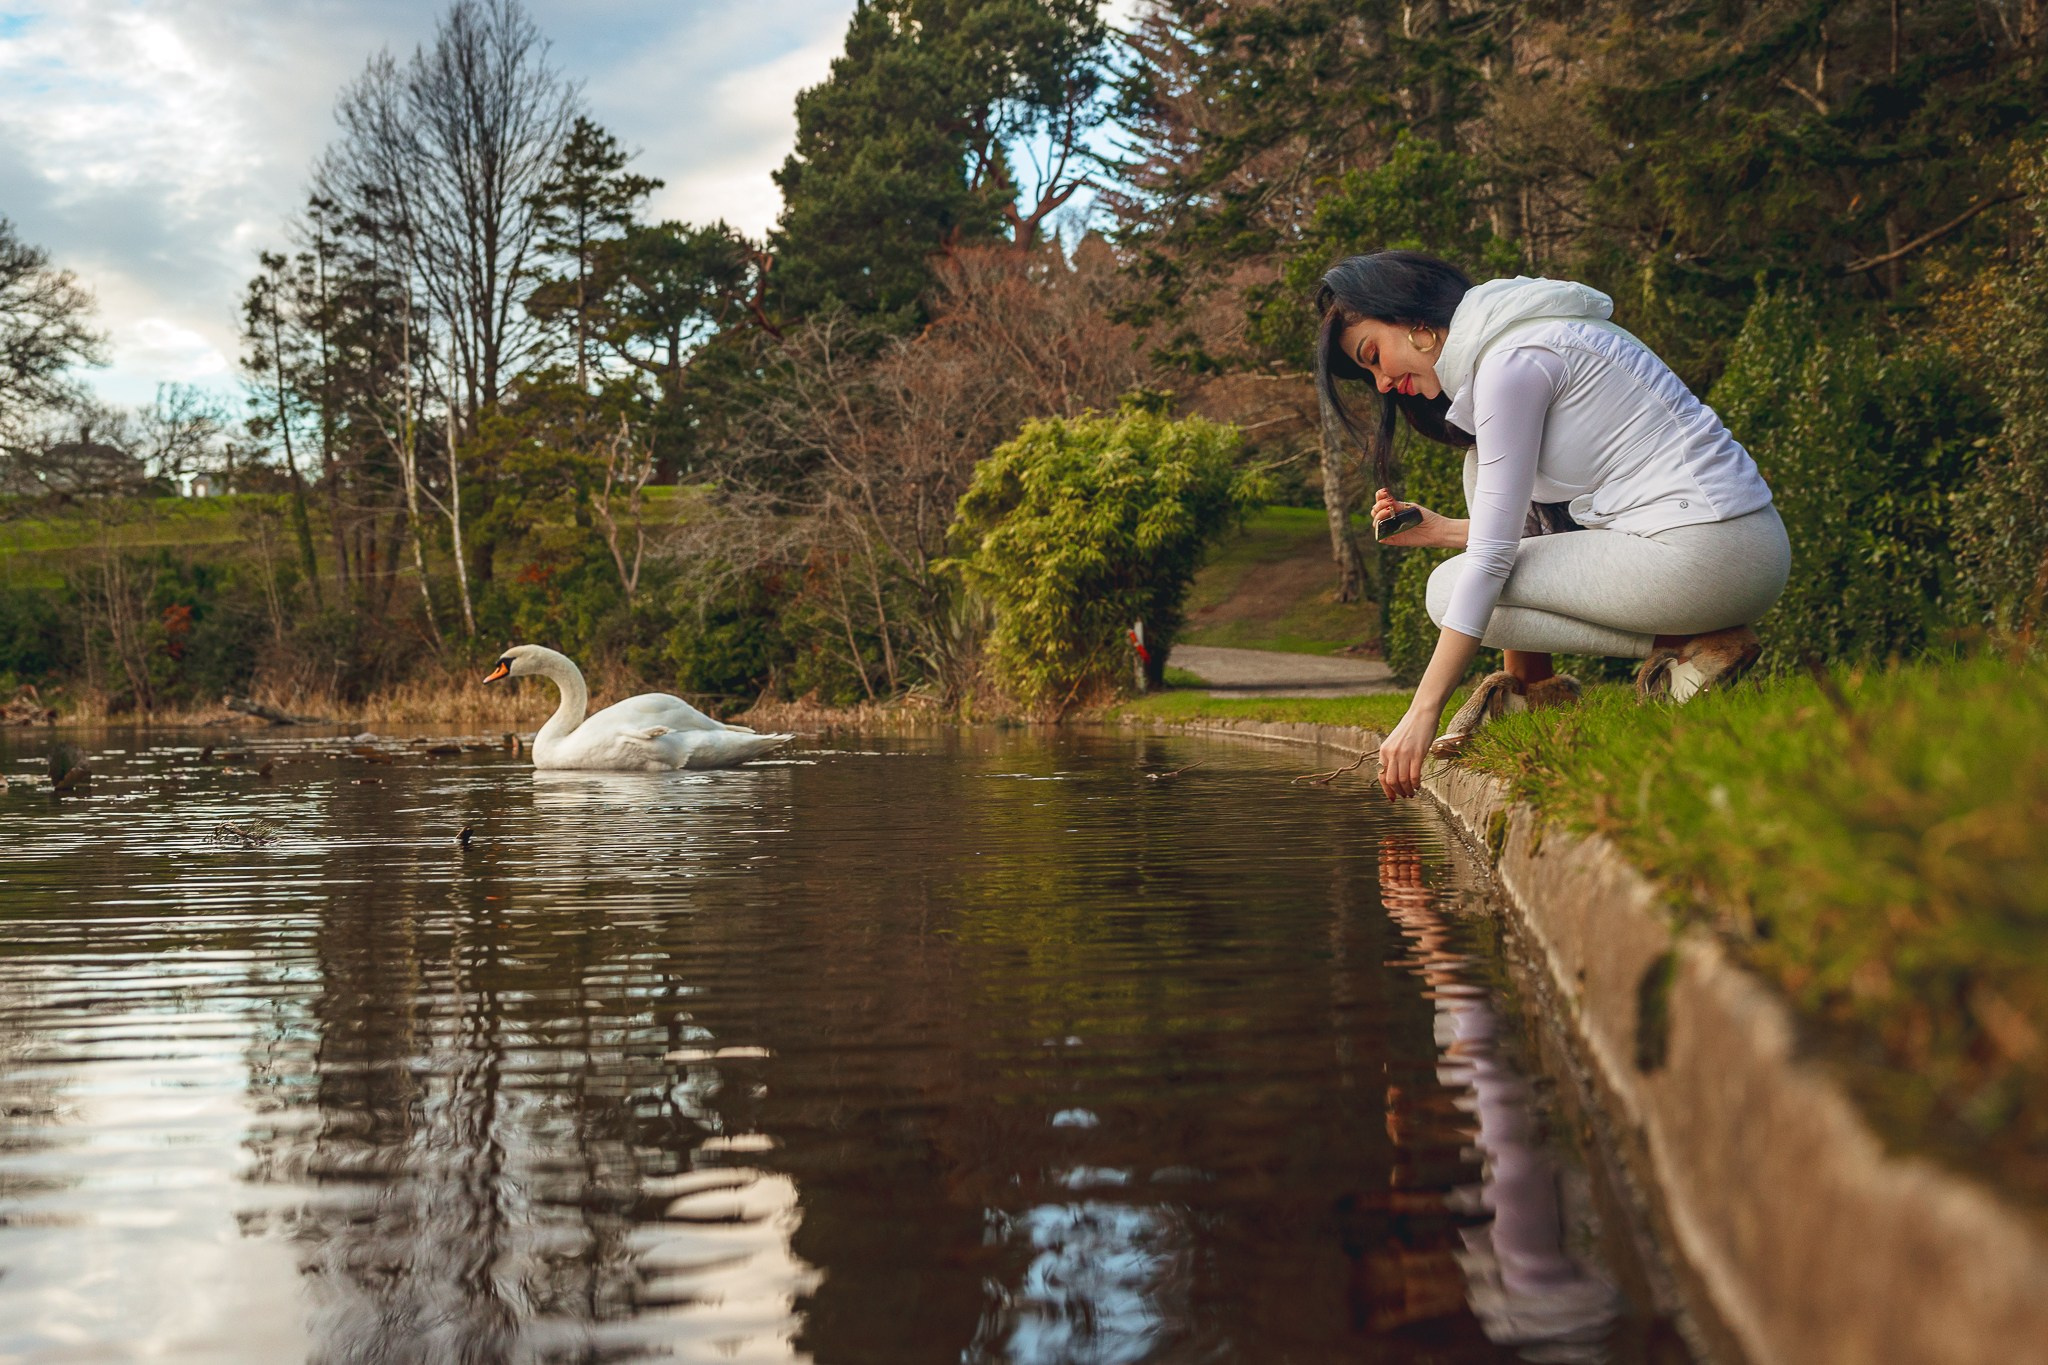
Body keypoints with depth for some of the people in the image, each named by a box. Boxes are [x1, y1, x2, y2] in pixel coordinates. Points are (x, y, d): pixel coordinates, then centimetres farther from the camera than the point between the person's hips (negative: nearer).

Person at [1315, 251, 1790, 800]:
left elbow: (1491, 558, -15)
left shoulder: (1510, 363, -11)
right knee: (1489, 464, 17)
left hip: (1709, 558, -10)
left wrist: (1422, 713, -14)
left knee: (1450, 591, -3)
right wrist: (1443, 530, 18)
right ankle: (1530, 685, 11)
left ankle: (1690, 647, -6)